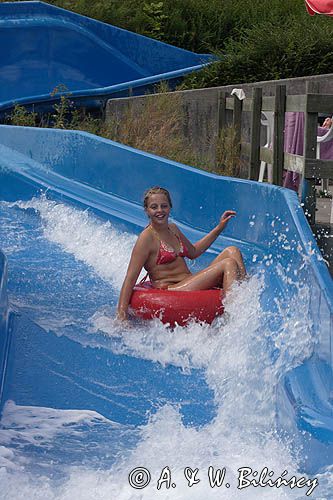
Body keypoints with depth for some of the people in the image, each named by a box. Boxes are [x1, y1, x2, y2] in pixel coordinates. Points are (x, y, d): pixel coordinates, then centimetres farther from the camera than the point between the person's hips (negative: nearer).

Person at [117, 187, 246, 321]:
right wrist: (122, 313, -25)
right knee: (229, 264, -17)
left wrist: (219, 227, 28)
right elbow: (130, 278, -15)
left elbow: (193, 252, 32)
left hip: (189, 283, 9)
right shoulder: (147, 238, -11)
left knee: (231, 251, 1)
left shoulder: (173, 229, 15)